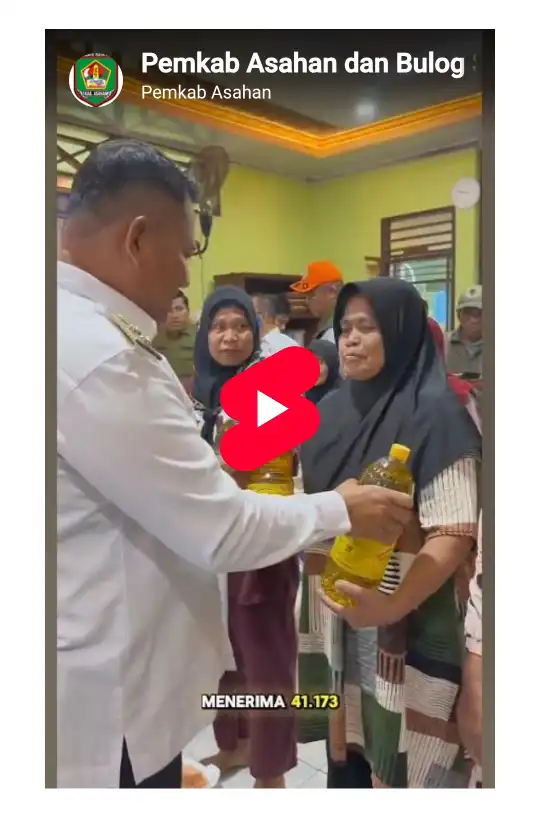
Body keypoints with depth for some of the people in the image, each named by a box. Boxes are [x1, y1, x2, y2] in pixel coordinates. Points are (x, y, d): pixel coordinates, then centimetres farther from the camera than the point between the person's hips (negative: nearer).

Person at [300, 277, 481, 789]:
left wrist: (393, 605, -30)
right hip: (340, 612, 6)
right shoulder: (334, 411, 6)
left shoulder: (434, 414, -14)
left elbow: (454, 534, -19)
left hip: (409, 621, -5)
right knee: (348, 743, 18)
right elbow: (309, 502, 15)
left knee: (398, 761, 5)